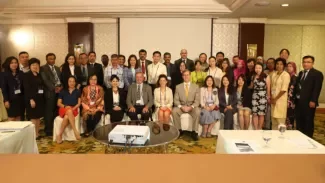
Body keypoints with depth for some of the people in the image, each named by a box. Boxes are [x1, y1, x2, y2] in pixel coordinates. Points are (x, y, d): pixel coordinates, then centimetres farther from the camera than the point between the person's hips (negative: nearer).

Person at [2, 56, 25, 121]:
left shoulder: (21, 73, 6)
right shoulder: (5, 75, -4)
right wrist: (6, 100, -13)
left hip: (20, 99, 4)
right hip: (11, 99, -3)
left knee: (18, 117, 9)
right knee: (11, 118, 3)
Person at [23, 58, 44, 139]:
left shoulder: (39, 75, 14)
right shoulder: (27, 75, -5)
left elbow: (42, 86, 5)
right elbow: (26, 88, -14)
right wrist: (31, 99, -19)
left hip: (40, 98, 6)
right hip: (32, 99, -6)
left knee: (38, 117, 10)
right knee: (33, 117, -1)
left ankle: (37, 133, 17)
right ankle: (35, 134, 5)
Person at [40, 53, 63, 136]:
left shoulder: (57, 68, 21)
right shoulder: (43, 68, 0)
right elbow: (45, 80, -11)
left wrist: (60, 86, -4)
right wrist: (54, 88, -18)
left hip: (59, 90, 5)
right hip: (50, 92, -5)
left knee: (56, 111, 6)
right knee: (49, 111, -2)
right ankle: (48, 129, 6)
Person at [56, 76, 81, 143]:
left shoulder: (77, 91, 15)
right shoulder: (63, 91, 16)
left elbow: (79, 103, 9)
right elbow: (58, 103, 11)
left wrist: (73, 108, -11)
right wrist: (65, 106, -9)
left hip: (74, 110, 0)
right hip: (64, 109, 0)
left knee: (66, 117, -36)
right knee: (69, 111, -39)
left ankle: (59, 135, -28)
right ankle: (75, 131, -43)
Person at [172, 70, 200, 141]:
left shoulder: (196, 87, 4)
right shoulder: (178, 87, 6)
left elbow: (197, 101, -2)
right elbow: (176, 100, 1)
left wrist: (191, 107, -21)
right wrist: (181, 106, -19)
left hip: (192, 107, -1)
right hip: (181, 106, 1)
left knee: (197, 112, -32)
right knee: (174, 111, -29)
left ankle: (194, 132, -19)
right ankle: (179, 130, -13)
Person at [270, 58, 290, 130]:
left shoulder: (286, 75, -9)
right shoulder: (274, 74, 11)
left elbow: (284, 89, -14)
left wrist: (275, 99, -10)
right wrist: (271, 98, -1)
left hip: (281, 100, -6)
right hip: (273, 99, 6)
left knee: (280, 120, -4)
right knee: (274, 118, 11)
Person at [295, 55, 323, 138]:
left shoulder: (317, 74, -5)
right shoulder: (301, 73, 18)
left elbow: (317, 89, -13)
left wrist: (313, 101, -20)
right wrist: (295, 98, 5)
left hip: (309, 102, -7)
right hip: (298, 102, 7)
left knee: (308, 122, 3)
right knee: (299, 121, 12)